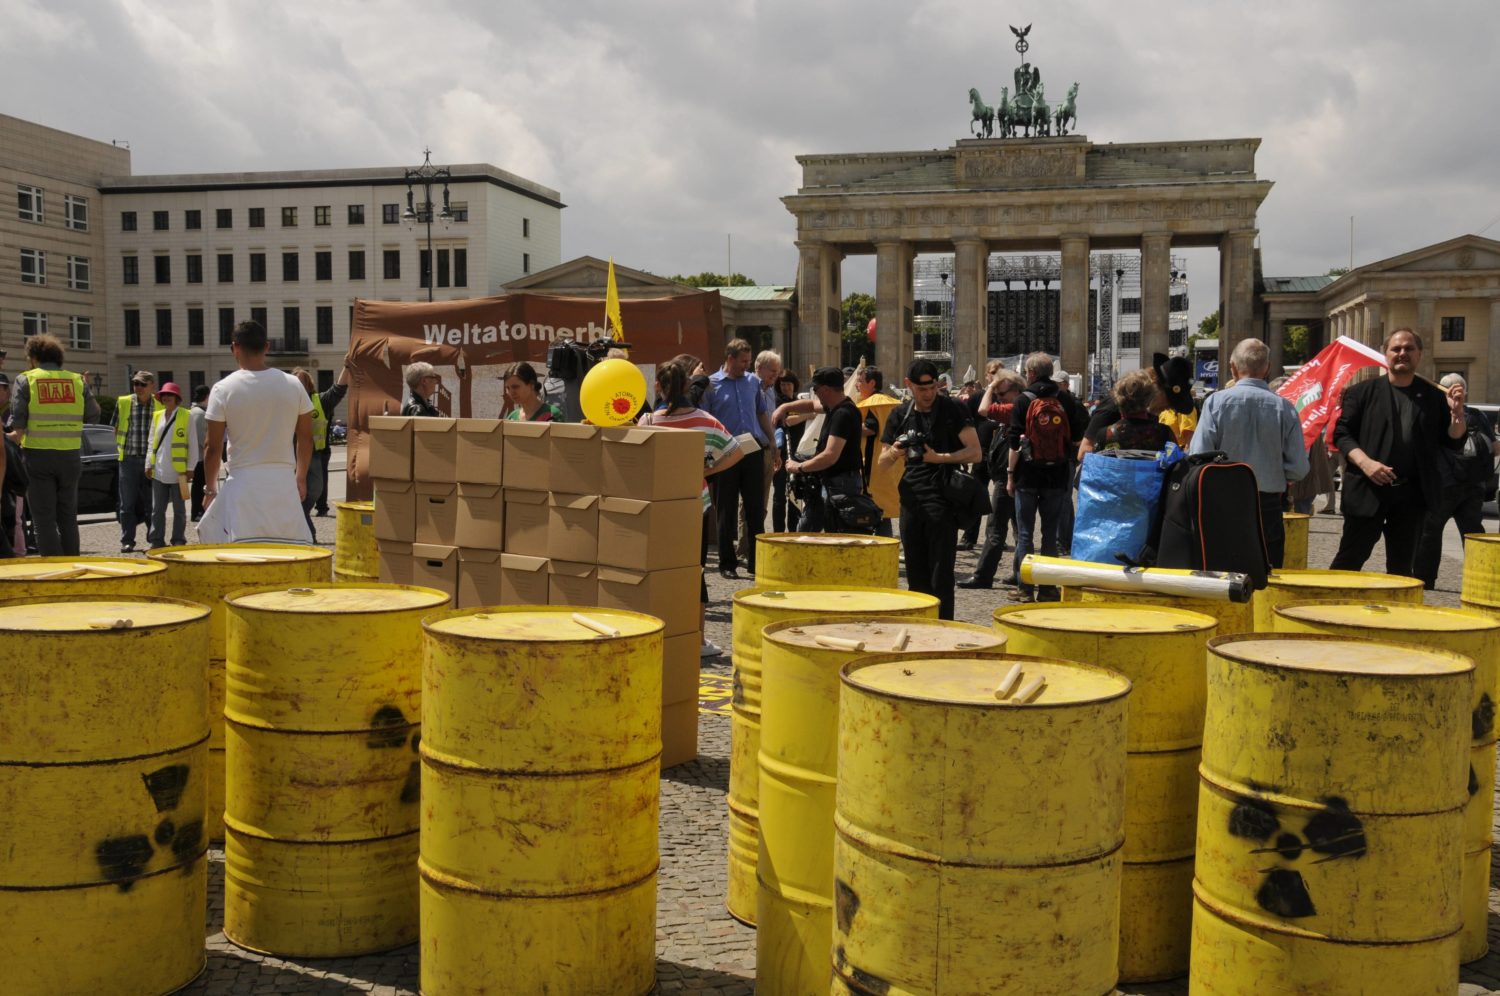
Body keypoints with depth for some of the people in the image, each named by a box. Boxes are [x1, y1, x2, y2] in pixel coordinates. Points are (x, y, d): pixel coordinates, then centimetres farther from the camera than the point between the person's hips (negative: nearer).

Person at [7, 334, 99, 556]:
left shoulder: (25, 380, -2)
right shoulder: (77, 380, 6)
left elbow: (17, 420, -9)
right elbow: (93, 415, 5)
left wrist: (18, 435, 11)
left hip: (38, 455, -3)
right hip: (70, 456, 3)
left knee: (44, 519, 2)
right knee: (67, 518, 13)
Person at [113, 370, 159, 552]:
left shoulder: (159, 405, 2)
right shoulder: (123, 402, 4)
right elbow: (116, 427, 13)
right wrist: (120, 447, 7)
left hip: (151, 460, 0)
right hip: (129, 459, 0)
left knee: (151, 502, 6)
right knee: (128, 503, 1)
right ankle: (127, 541, 6)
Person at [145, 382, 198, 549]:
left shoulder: (186, 416, -2)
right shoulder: (157, 416, 11)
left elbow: (193, 445, -2)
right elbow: (151, 442, 15)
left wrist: (190, 468, -6)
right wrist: (148, 464, 8)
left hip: (178, 472, -4)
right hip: (159, 471, 4)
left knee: (178, 509, 5)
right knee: (157, 509, 6)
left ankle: (178, 541, 10)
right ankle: (156, 541, 11)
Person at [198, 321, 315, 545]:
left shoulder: (223, 389, -4)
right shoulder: (293, 385, 3)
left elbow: (213, 448, -1)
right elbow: (305, 438, 12)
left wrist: (210, 489, 13)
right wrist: (301, 478, 25)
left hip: (243, 482, -2)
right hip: (284, 482, 3)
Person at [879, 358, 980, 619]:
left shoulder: (953, 411, -2)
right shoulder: (900, 416, 11)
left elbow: (975, 452, -7)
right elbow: (882, 461, 14)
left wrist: (940, 457, -18)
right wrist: (894, 453, -8)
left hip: (943, 498, -5)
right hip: (911, 499, 5)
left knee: (941, 574, -5)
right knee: (916, 573, 11)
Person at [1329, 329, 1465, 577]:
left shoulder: (1433, 396, 9)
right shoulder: (1363, 391, 3)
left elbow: (1454, 442, 9)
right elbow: (1341, 432, -1)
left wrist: (1457, 412, -9)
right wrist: (1365, 462, -15)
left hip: (1412, 494, 3)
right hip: (1367, 490, -3)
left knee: (1402, 566, 11)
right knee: (1349, 560, 0)